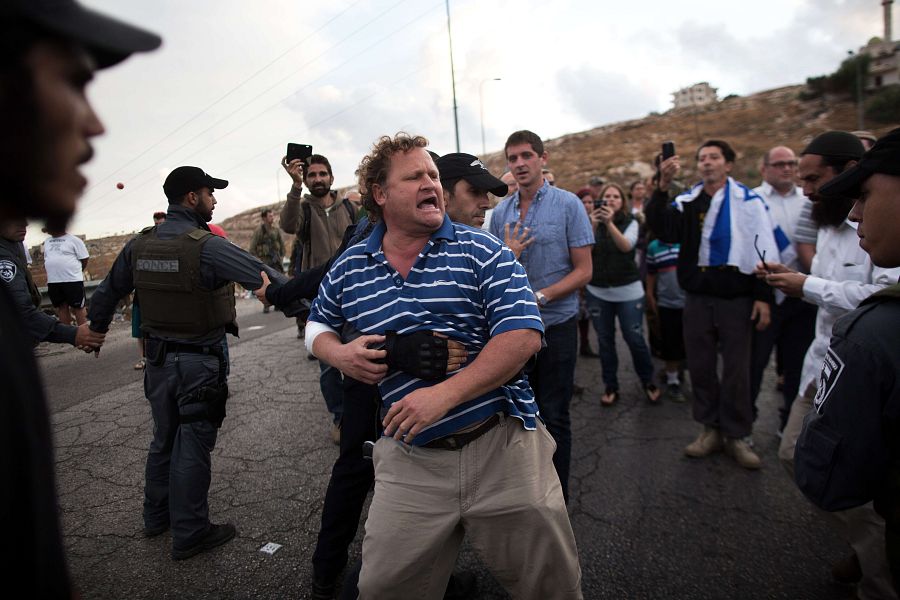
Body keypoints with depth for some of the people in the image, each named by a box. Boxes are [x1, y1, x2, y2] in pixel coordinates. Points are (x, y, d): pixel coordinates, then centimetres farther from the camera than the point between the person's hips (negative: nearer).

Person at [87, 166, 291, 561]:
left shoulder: (139, 245, 2)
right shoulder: (207, 246, -19)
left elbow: (106, 293, 12)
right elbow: (265, 277, -22)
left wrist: (96, 331, 27)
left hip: (158, 358, 7)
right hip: (200, 362, -7)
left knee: (164, 438, 22)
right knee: (193, 446, 5)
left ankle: (157, 517, 39)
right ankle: (189, 534, 19)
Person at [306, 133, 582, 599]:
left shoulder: (481, 251, -5)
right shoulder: (349, 268, 6)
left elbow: (524, 335, -14)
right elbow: (317, 325, 22)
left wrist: (444, 394, -22)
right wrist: (340, 354, -2)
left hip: (502, 444, -1)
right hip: (411, 459, 2)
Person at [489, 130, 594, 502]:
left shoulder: (568, 205, -5)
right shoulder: (500, 212, 6)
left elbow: (583, 271, -8)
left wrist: (539, 297, -20)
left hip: (555, 323, -3)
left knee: (554, 416, 6)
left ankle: (557, 496, 24)